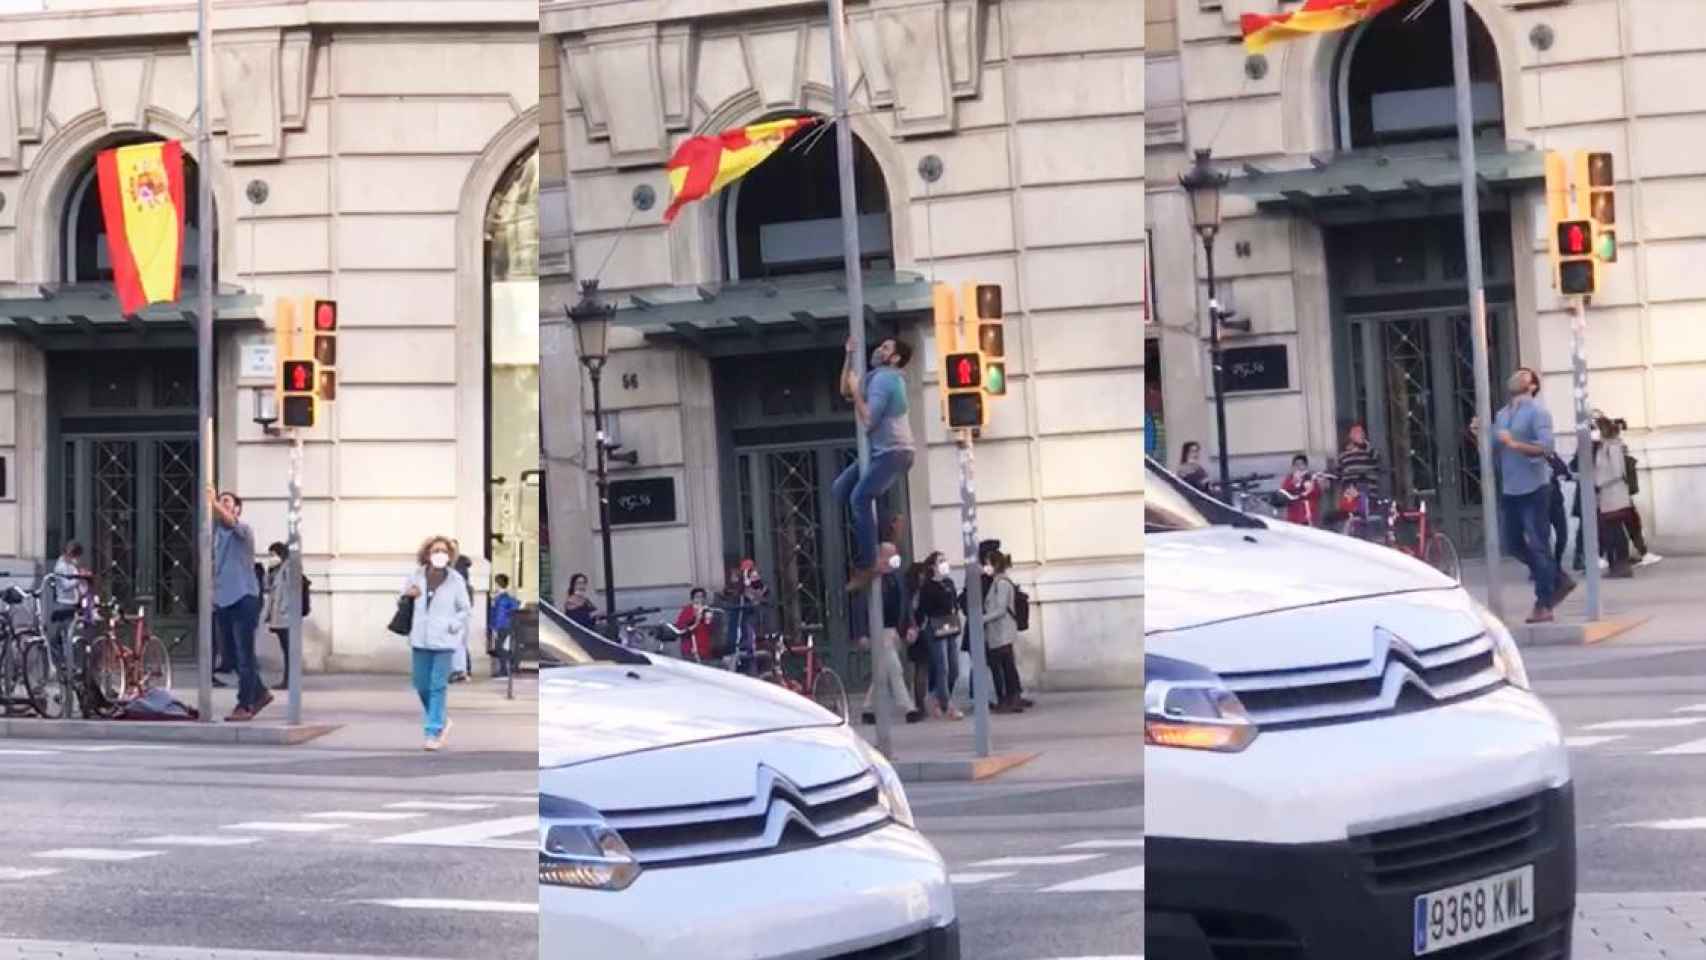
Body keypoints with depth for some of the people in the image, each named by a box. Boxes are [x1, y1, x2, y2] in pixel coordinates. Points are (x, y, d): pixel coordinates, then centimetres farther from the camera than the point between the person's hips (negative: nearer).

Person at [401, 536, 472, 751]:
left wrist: (452, 626, -12)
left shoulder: (456, 580, -7)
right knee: (421, 685, 11)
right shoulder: (416, 576, -1)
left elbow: (465, 610, 2)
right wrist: (407, 595, -10)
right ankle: (442, 720, 33)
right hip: (421, 639, 3)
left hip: (444, 641, -3)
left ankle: (434, 732, 0)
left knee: (438, 686, -5)